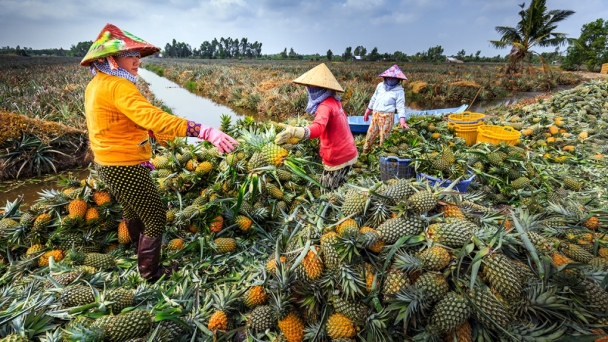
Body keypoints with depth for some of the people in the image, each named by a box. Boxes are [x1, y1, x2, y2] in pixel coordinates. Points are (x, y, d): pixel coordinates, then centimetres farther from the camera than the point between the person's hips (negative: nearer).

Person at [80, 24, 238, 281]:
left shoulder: (95, 85, 8)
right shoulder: (118, 87, -24)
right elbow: (155, 118, -39)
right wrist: (207, 132, -47)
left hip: (108, 164, 10)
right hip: (126, 168, -10)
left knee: (132, 209, 29)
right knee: (155, 217, 5)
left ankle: (141, 247, 52)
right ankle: (149, 272, 22)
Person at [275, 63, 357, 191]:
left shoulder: (325, 106, -22)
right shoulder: (334, 101, 5)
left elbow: (318, 128, -42)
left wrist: (294, 132, -59)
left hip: (337, 159, -9)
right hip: (349, 153, 9)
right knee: (339, 189, 24)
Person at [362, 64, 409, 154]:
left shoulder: (399, 90, -6)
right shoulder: (380, 85, 9)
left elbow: (401, 106, -11)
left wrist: (402, 121, -23)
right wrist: (367, 112, 20)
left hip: (387, 116, -5)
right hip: (375, 114, 5)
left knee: (384, 137, 1)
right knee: (370, 134, 11)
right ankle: (364, 152, 25)